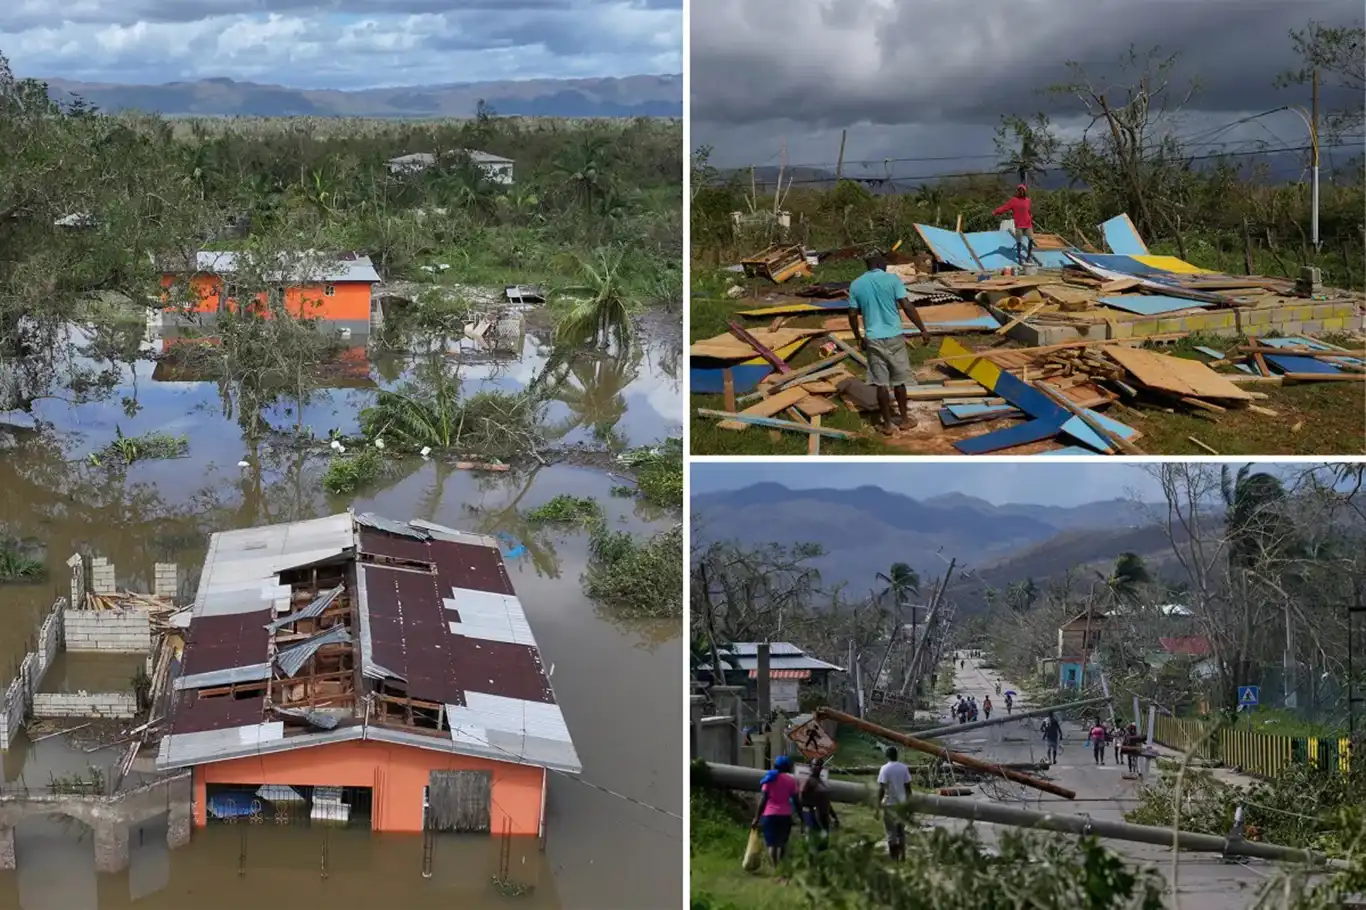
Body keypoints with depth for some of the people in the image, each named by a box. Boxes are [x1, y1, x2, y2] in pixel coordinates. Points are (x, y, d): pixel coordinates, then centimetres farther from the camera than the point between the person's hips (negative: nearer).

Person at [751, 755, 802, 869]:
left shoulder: (770, 778, 4)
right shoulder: (791, 780, 5)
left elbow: (763, 799, -1)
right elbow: (795, 801, 1)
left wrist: (757, 817, 0)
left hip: (770, 814, -1)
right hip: (785, 815, 1)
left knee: (771, 843, 0)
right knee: (782, 843, 14)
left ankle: (775, 867, -13)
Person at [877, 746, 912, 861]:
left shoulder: (885, 769, -13)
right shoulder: (904, 768, 1)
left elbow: (881, 788, -17)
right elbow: (908, 786, 4)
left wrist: (878, 803, -10)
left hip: (889, 803, -4)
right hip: (901, 802, 4)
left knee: (891, 831, 3)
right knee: (901, 830, 15)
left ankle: (893, 856, 3)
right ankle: (902, 855, 17)